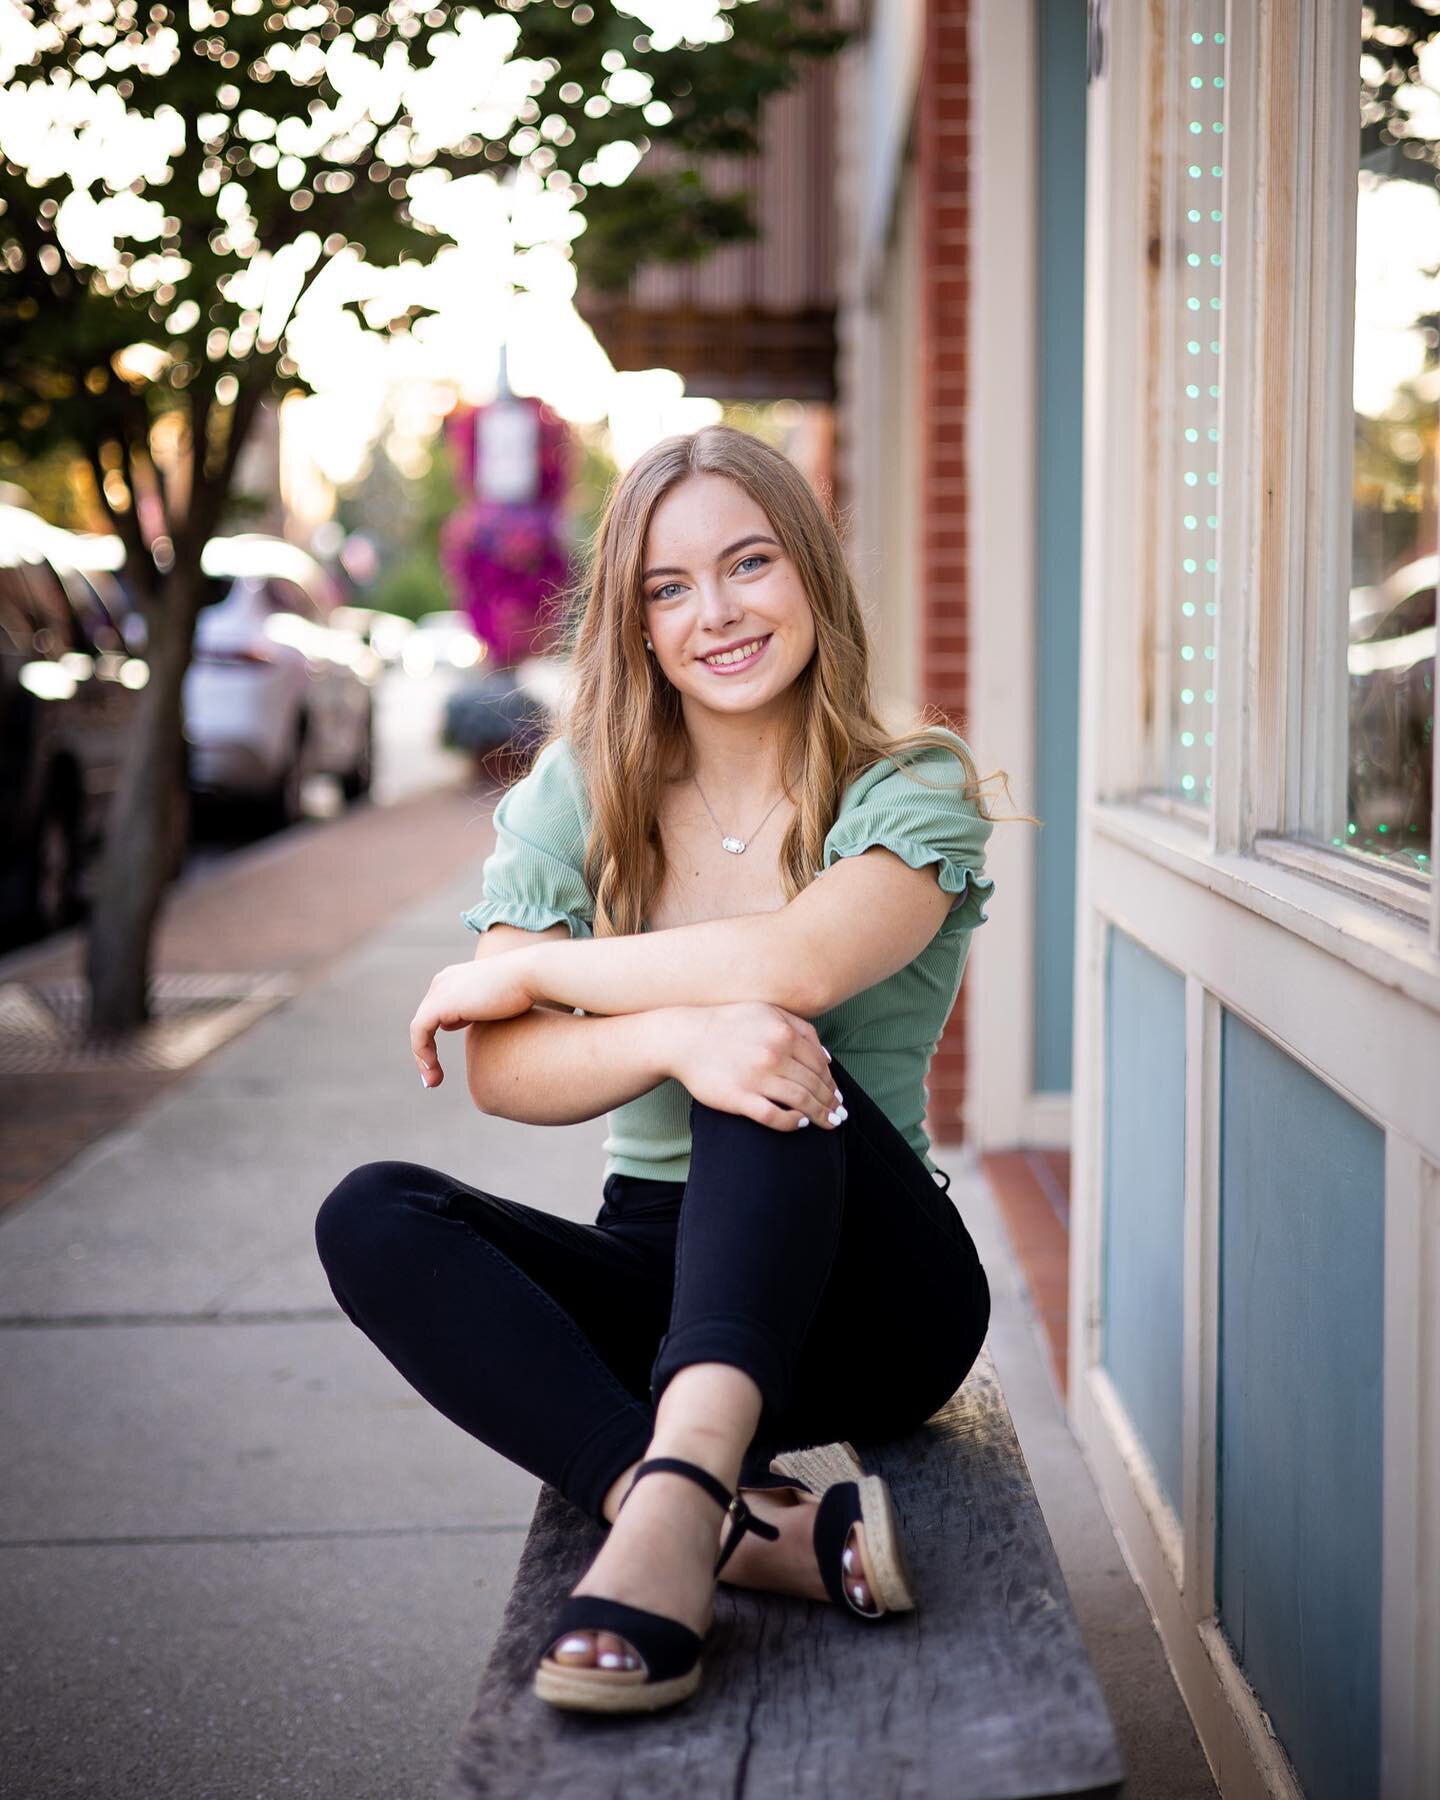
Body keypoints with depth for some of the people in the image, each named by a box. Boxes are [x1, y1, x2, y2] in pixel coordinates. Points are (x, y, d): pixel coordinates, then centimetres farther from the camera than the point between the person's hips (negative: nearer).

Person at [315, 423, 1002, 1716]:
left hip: (866, 1293, -3)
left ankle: (675, 1493, -50)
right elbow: (498, 1074, -9)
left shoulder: (912, 789, -3)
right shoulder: (579, 795, 5)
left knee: (773, 1056, -31)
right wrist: (675, 1035, -31)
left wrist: (526, 970, -13)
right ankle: (761, 1525, -40)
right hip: (658, 1268, 3)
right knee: (375, 1216, -23)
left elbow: (800, 963, -26)